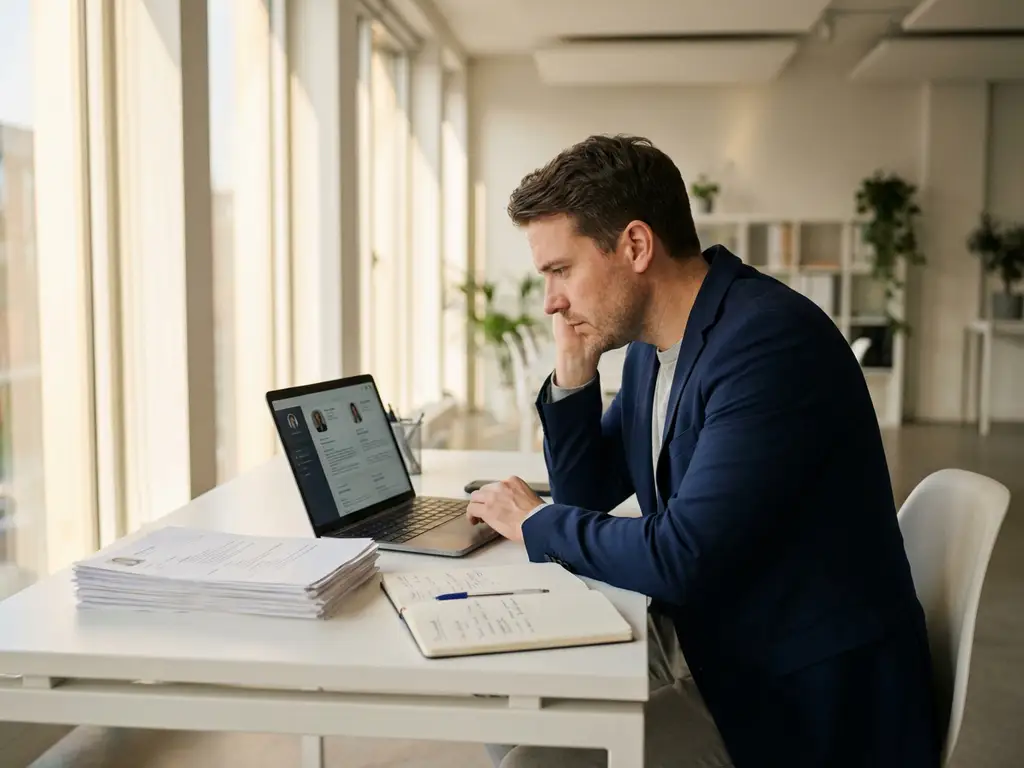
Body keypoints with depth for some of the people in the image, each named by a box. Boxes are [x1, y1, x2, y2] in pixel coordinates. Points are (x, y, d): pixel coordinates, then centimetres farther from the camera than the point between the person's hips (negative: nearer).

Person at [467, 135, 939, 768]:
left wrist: (538, 523, -11)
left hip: (800, 696, -8)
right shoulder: (652, 342, 5)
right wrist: (574, 367, -3)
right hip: (703, 642, 9)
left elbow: (681, 558, -27)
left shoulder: (771, 338, -23)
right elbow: (588, 491, 13)